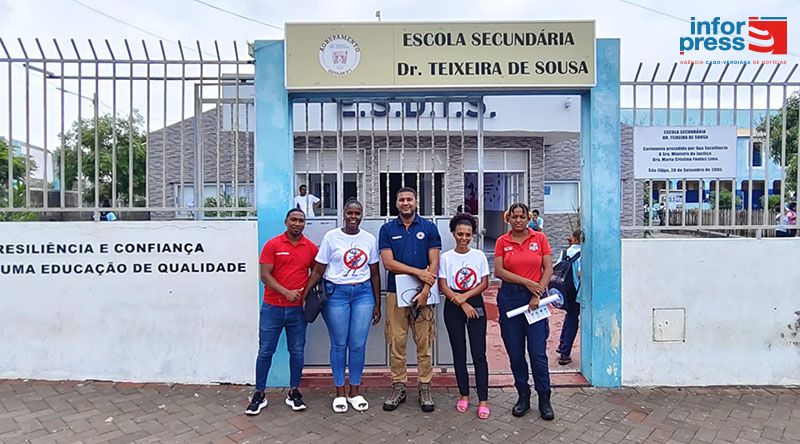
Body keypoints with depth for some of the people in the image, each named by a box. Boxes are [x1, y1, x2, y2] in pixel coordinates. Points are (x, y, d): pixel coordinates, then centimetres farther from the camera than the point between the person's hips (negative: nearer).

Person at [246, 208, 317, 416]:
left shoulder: (311, 247, 4)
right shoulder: (272, 245, -3)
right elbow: (265, 275, -8)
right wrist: (285, 292, -18)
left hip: (298, 309, 2)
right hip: (272, 307, -2)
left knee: (297, 351, 9)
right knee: (265, 351, 6)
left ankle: (294, 393, 23)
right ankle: (259, 394, 20)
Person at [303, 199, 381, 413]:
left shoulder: (369, 239, 6)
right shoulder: (331, 237, -2)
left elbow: (375, 273, 10)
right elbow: (318, 270, -2)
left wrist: (377, 304, 10)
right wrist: (305, 295, -10)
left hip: (363, 293, 2)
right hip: (336, 293, -2)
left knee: (358, 345, 3)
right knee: (339, 344, 6)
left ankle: (354, 391, 21)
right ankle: (340, 392, 22)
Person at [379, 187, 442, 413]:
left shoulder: (429, 227, 4)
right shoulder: (387, 229, 6)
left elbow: (434, 263, -2)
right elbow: (388, 263, -4)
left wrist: (425, 290, -13)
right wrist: (418, 272, -11)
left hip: (423, 293, -1)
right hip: (396, 293, 1)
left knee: (424, 343, 4)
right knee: (396, 342, 6)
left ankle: (425, 388, 16)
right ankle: (398, 387, 19)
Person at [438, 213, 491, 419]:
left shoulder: (479, 256, 2)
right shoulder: (445, 257, 0)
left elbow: (484, 283, 0)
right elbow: (443, 287, -4)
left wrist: (465, 296, -13)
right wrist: (462, 304, -12)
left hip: (475, 304, 0)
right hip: (453, 307, 0)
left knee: (479, 353, -2)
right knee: (459, 353, 8)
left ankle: (483, 400, 5)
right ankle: (464, 395, 22)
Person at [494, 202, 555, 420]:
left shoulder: (540, 238, 3)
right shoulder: (502, 242, 4)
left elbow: (548, 269, 1)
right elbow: (499, 271, -5)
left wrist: (537, 295, -9)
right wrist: (527, 282, -12)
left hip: (535, 298, -1)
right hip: (509, 297, 1)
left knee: (538, 352, -2)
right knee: (515, 352, 8)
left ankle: (544, 398, 16)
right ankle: (523, 396, 24)